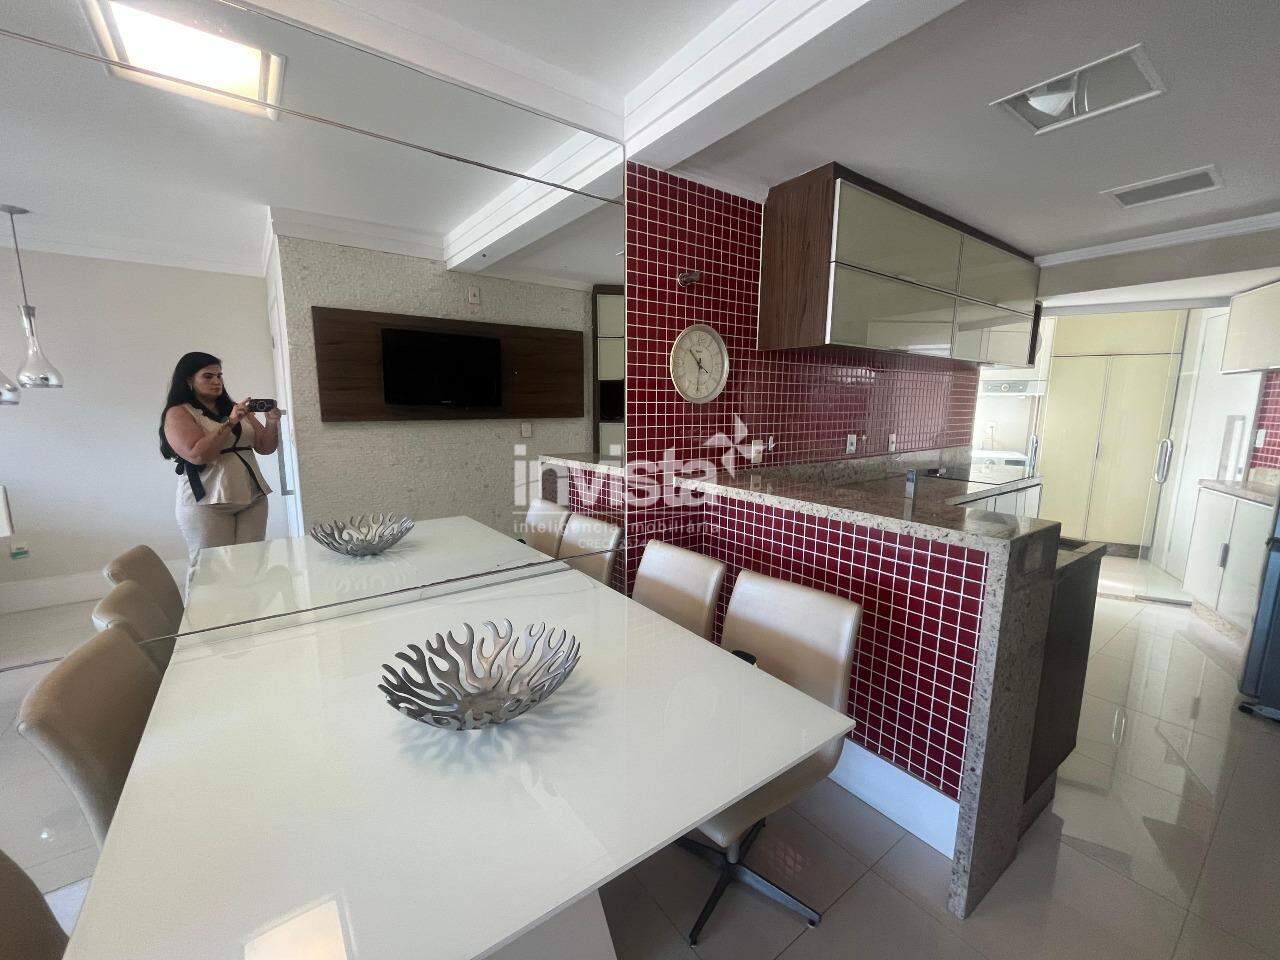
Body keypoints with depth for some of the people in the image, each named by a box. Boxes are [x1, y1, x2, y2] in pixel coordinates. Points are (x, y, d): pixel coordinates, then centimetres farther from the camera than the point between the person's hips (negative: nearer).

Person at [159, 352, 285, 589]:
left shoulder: (234, 408, 16)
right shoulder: (178, 413, 0)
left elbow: (266, 447, 13)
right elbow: (197, 454, -15)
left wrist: (272, 422, -5)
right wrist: (230, 423, -18)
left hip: (253, 499, 5)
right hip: (206, 503, -5)